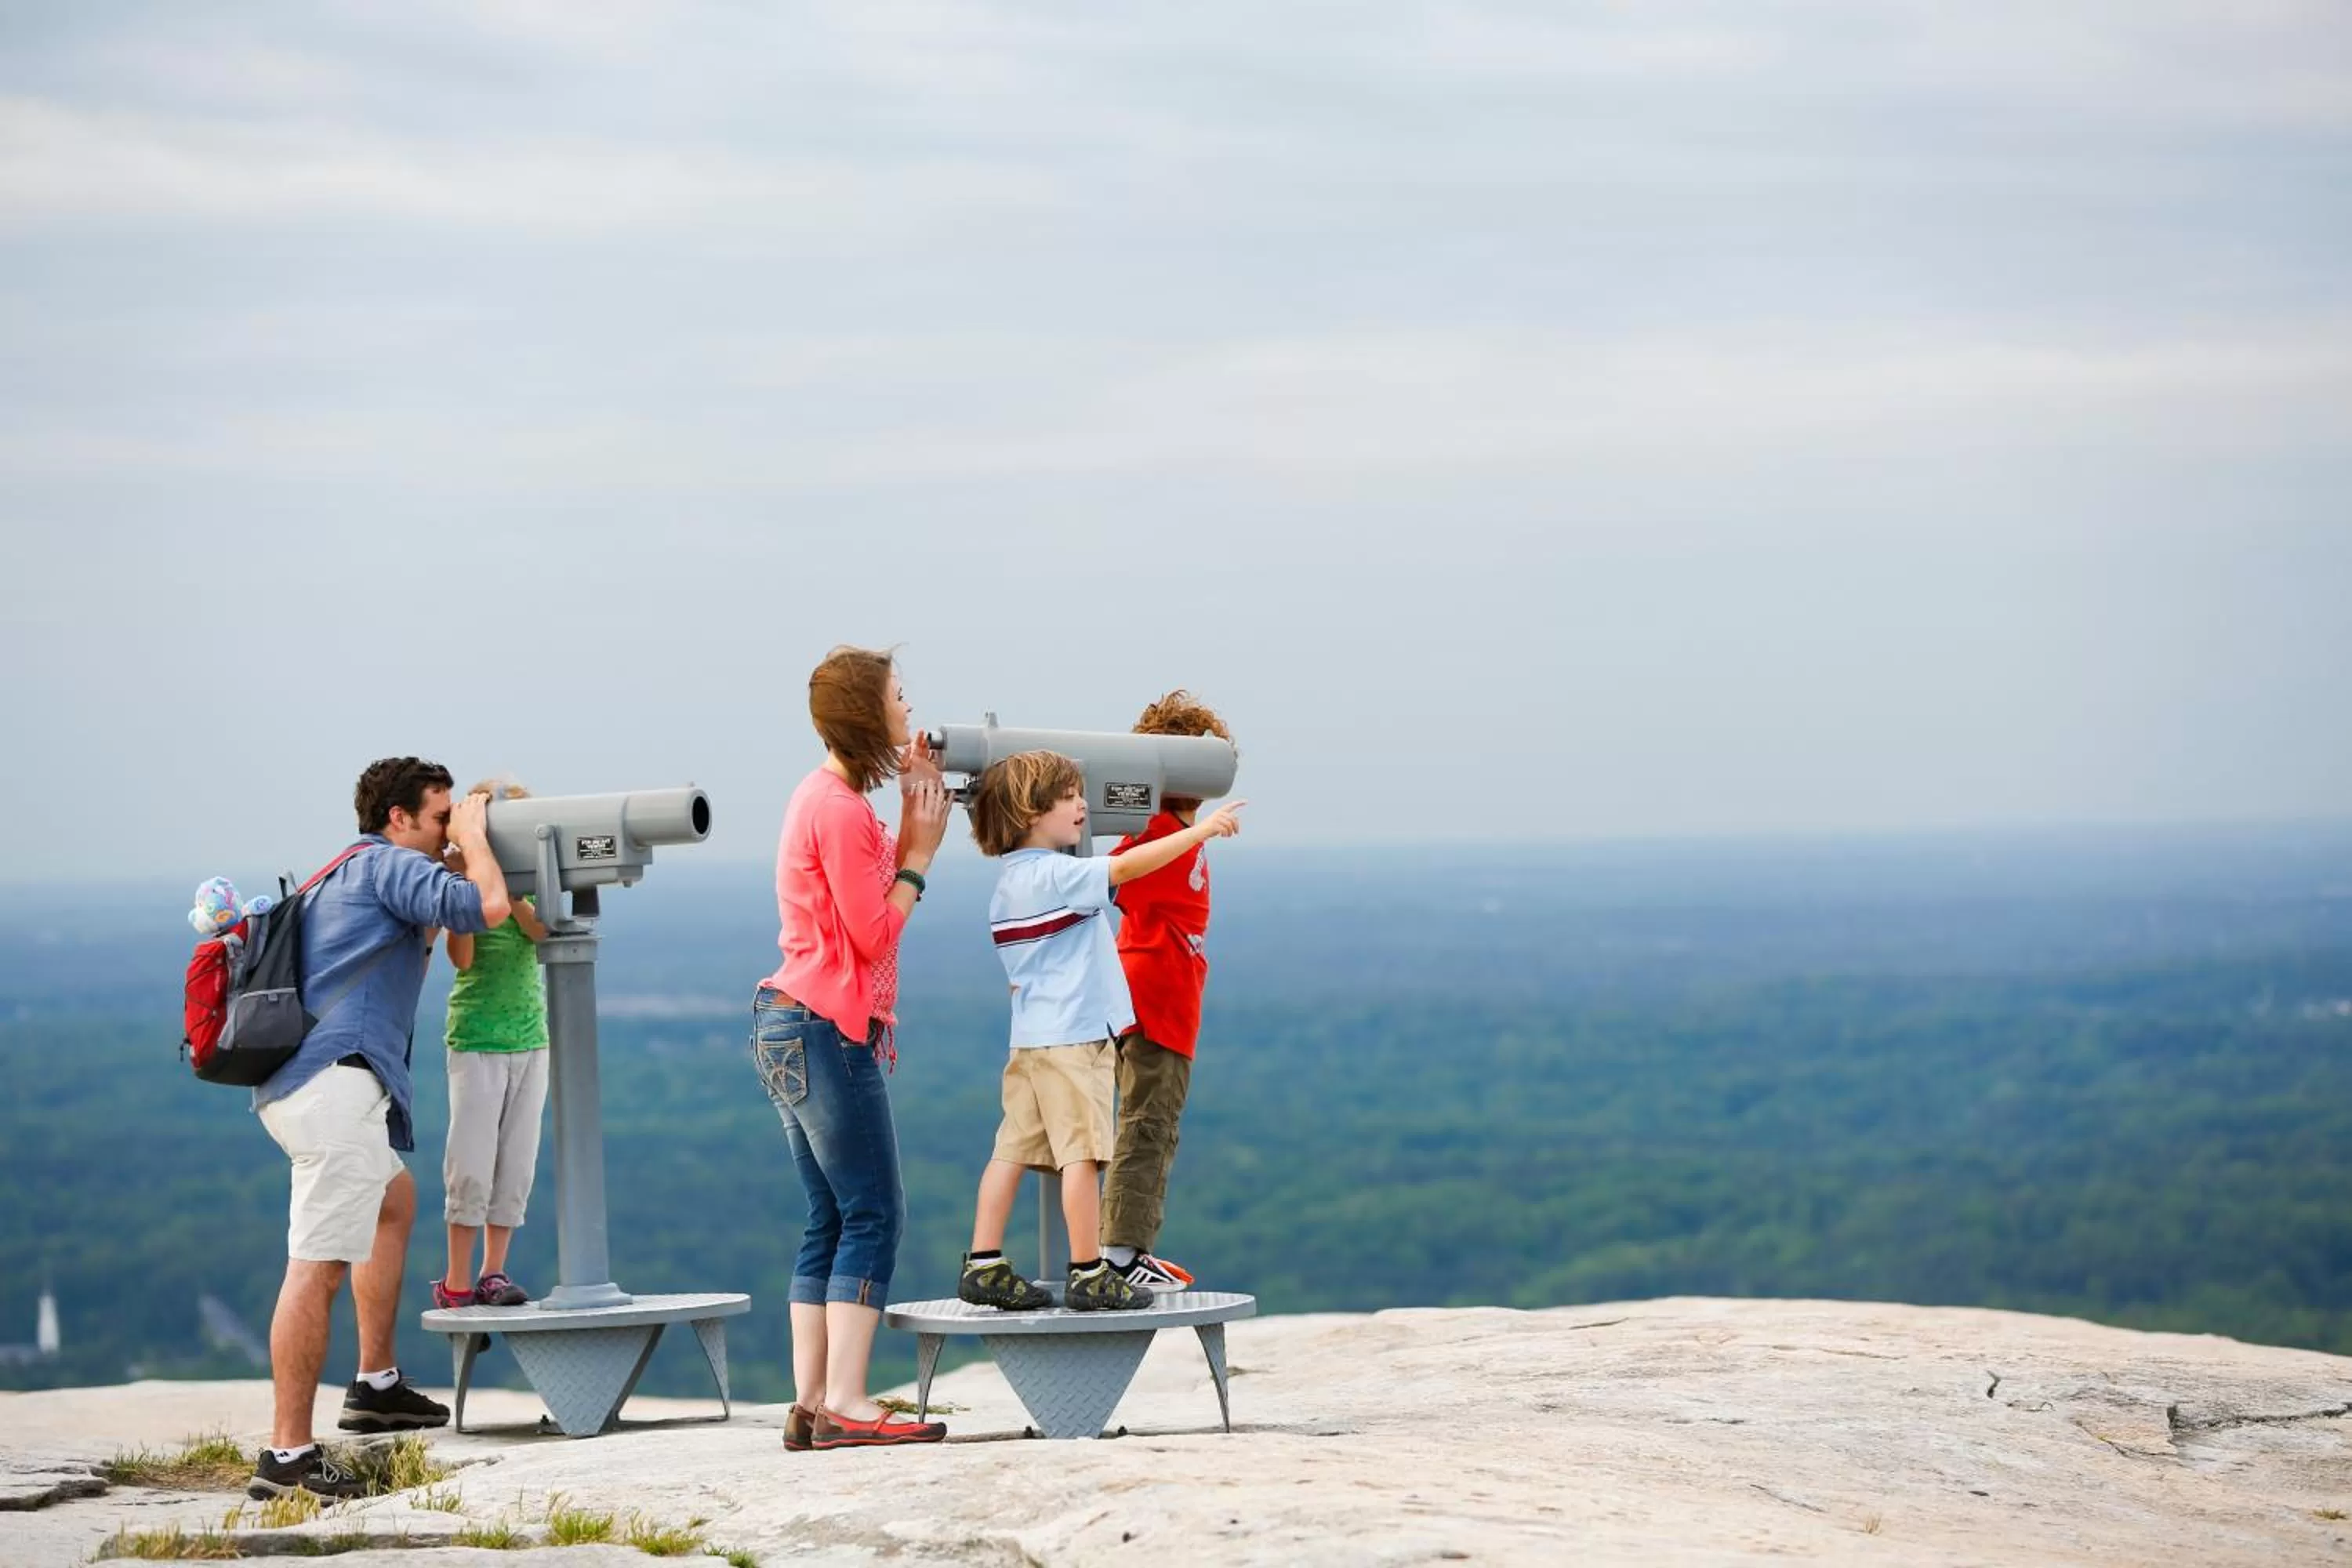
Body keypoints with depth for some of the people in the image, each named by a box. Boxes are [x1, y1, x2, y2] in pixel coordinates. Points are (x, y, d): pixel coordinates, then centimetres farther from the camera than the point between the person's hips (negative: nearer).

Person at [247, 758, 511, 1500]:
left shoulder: (345, 876, 26)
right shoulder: (393, 864, -2)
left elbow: (403, 969, 35)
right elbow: (486, 907, -15)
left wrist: (459, 847, 29)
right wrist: (474, 838, 4)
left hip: (297, 1086, 11)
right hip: (336, 1082, -11)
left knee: (395, 1202, 31)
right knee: (319, 1265, -14)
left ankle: (376, 1385, 32)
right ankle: (287, 1456, -18)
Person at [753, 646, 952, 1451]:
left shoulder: (829, 798, 17)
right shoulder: (840, 808, -14)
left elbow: (876, 899, 14)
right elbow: (873, 933, -16)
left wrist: (913, 823, 11)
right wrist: (920, 853, -6)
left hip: (791, 1025, 11)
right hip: (826, 1030, -11)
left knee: (829, 1223, 9)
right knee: (874, 1214, -10)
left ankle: (811, 1403, 7)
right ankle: (845, 1405, -14)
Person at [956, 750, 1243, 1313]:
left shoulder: (1011, 881, 14)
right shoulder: (1056, 874, -14)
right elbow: (1126, 867, -23)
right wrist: (1201, 830, -22)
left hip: (1030, 1039, 9)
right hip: (1074, 1036, -9)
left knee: (1014, 1150, 7)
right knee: (1082, 1152, -6)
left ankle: (983, 1267, 5)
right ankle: (1089, 1276, -4)